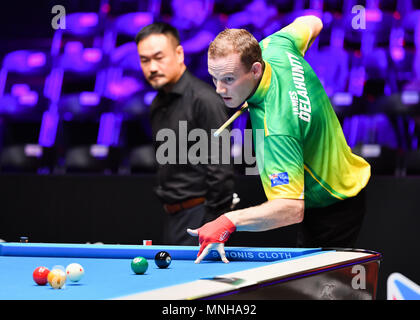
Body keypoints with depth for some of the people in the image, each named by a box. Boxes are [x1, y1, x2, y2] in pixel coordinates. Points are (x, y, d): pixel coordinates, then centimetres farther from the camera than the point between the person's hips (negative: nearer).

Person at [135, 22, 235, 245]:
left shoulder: (204, 100, -14)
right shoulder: (157, 105, 14)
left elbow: (220, 170, -18)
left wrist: (212, 226, -20)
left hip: (199, 213, -9)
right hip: (173, 215, 9)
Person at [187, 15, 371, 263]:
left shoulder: (276, 127, -40)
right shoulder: (276, 47, -14)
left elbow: (292, 208, -45)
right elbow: (312, 24, 11)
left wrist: (230, 221, -55)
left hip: (331, 212, -10)